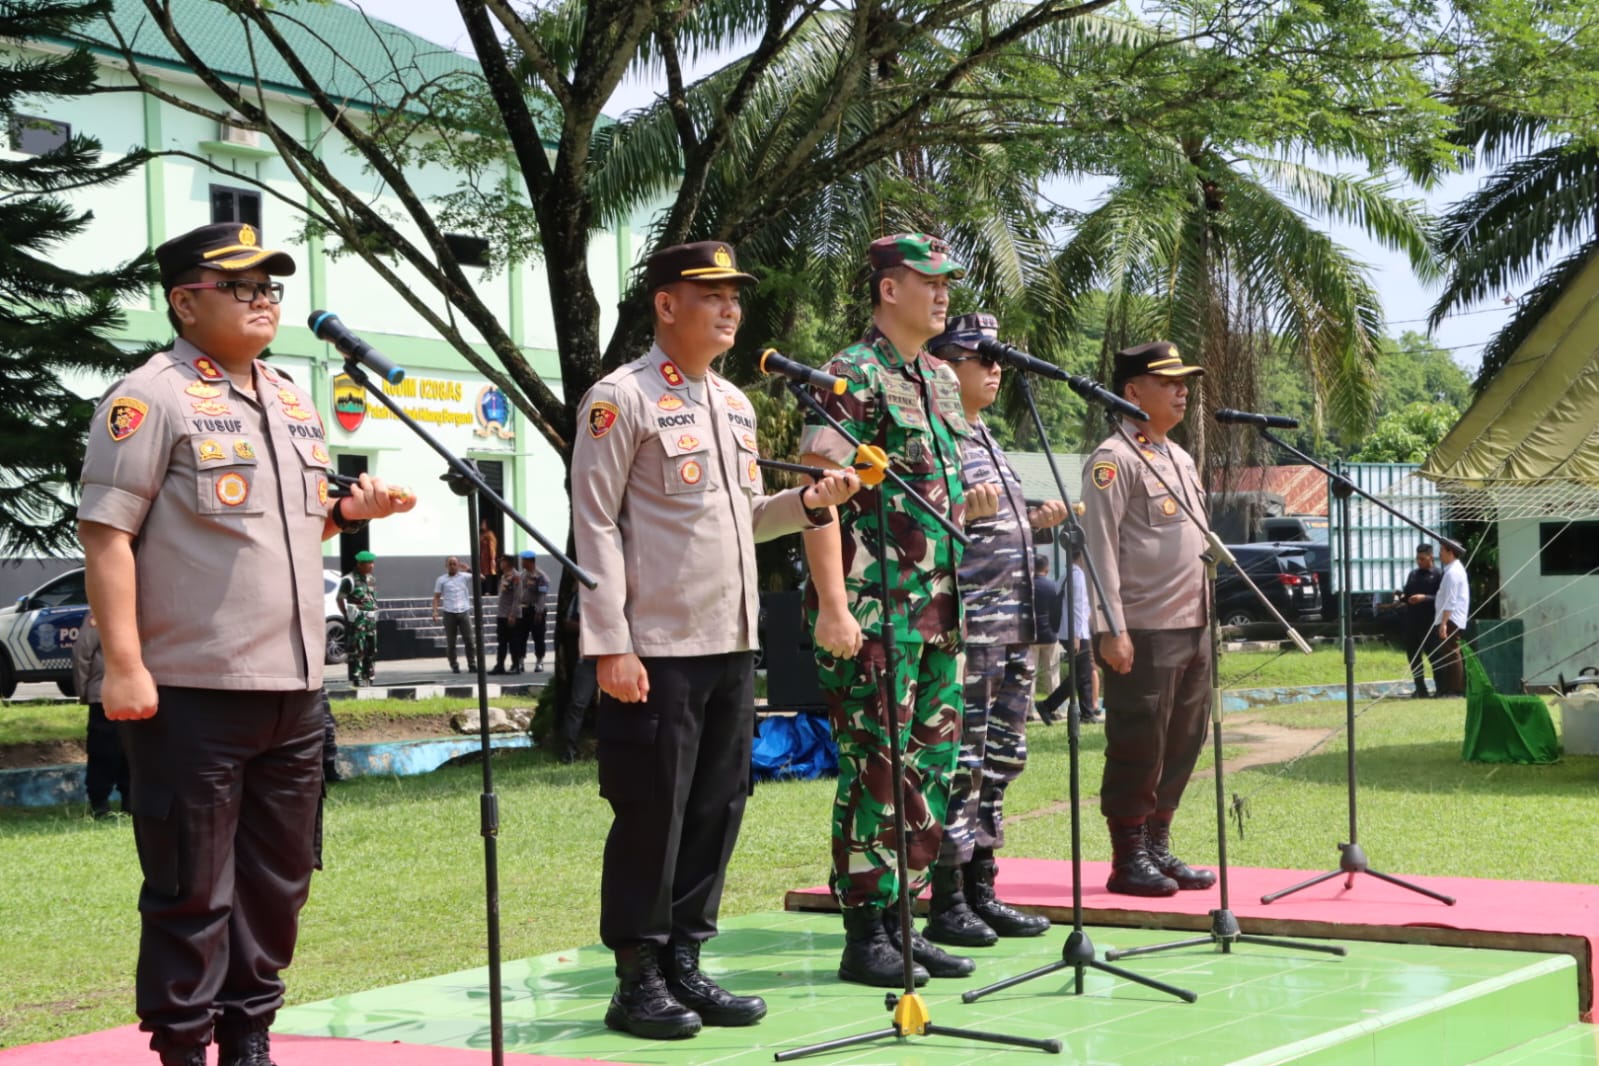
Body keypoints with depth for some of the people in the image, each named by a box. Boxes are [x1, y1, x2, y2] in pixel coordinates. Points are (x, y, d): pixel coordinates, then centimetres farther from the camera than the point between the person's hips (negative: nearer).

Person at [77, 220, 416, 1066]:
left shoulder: (292, 403, 17)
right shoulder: (150, 399, -8)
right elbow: (106, 533, -12)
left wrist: (351, 512, 5)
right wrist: (124, 665, -19)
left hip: (294, 688, 8)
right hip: (192, 694, -7)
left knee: (278, 877, 12)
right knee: (193, 886, -1)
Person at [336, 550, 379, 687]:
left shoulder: (372, 579, 14)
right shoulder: (350, 579, -10)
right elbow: (339, 598, -9)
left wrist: (374, 613, 13)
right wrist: (346, 615, -9)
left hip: (371, 619, 8)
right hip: (357, 620, -8)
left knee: (371, 649, 9)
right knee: (356, 650, -9)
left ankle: (368, 676, 17)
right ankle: (355, 678, -8)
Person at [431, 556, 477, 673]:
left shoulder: (464, 577, 5)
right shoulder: (441, 580, 5)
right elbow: (436, 597, 3)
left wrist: (468, 569, -16)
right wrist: (435, 611, -9)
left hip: (464, 612, 0)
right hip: (449, 614, 0)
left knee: (469, 640, -1)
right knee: (450, 642, 3)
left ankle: (472, 665, 4)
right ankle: (454, 666, 11)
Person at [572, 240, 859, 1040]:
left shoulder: (735, 403, 15)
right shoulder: (621, 399, -8)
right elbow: (595, 524, -11)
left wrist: (809, 503, 2)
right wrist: (609, 645, -17)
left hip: (732, 645, 8)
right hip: (655, 650, -8)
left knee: (717, 809, 10)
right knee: (650, 816, -2)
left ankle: (684, 964, 20)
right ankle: (637, 981, 8)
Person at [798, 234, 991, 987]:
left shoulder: (941, 382, 17)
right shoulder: (853, 375, -9)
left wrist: (970, 504, 9)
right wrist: (832, 605, -22)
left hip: (938, 609, 9)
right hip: (875, 612, -9)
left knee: (931, 768, 11)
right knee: (874, 771, -4)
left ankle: (902, 919, 20)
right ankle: (865, 935, 3)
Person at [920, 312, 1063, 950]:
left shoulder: (986, 441, 21)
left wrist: (1033, 521, 14)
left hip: (1015, 628, 10)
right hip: (970, 630, -10)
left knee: (999, 762, 12)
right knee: (960, 763, -7)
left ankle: (981, 891, 20)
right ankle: (946, 903, -1)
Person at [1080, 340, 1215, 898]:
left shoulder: (1181, 459, 19)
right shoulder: (1114, 459, -9)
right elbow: (1100, 547, -14)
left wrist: (1208, 620, 18)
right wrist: (1113, 630, -19)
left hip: (1192, 628, 9)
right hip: (1144, 633, -9)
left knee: (1181, 747, 12)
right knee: (1138, 750, -3)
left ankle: (1157, 850, 21)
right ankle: (1129, 861, 5)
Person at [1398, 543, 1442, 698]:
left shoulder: (1438, 575, -2)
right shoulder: (1412, 575, 17)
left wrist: (1425, 598, -22)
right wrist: (1402, 596, 0)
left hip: (1429, 622, -6)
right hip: (1411, 622, 6)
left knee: (1434, 656, -2)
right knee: (1413, 656, 7)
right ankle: (1420, 690, 15)